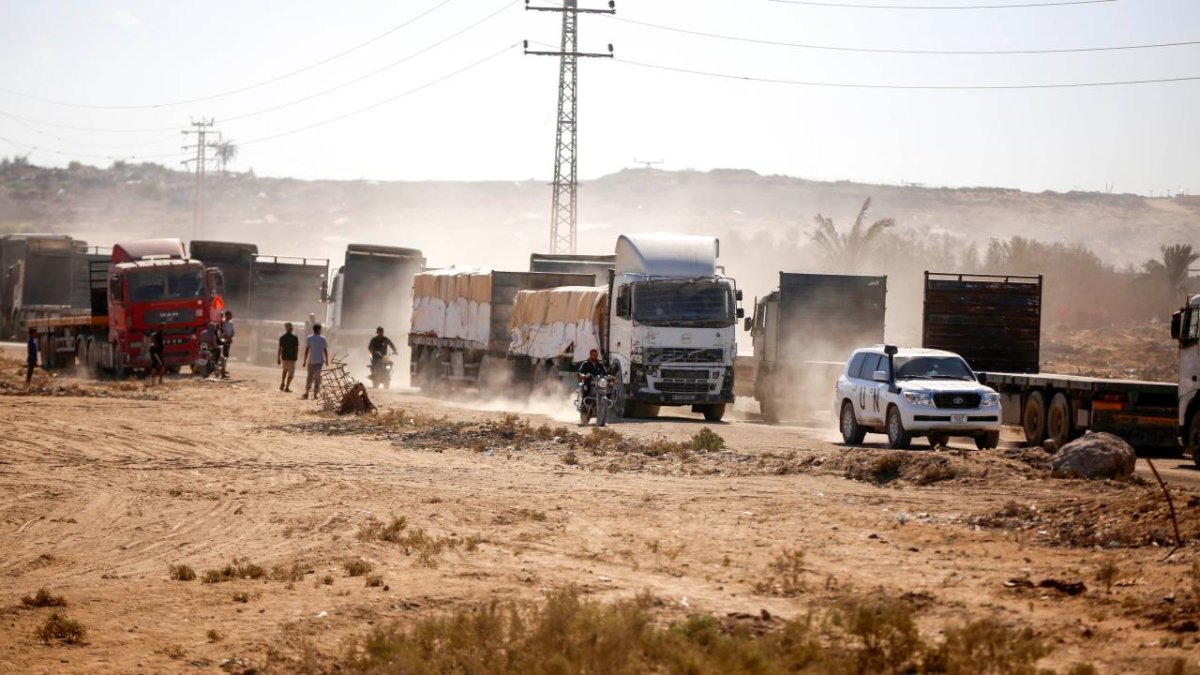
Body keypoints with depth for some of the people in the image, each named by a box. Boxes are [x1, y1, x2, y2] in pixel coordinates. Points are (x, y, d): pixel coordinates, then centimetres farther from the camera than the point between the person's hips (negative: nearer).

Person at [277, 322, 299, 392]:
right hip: (292, 357, -3)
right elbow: (297, 349, -5)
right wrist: (296, 357, 9)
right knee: (290, 373, 6)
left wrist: (278, 359, 3)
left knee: (285, 370, 26)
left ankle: (282, 384, 17)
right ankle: (287, 387, 2)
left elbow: (280, 349, -3)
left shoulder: (282, 338, -3)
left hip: (284, 357, 3)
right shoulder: (295, 338, -7)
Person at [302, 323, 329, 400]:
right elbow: (325, 350, 0)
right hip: (320, 361, 0)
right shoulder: (322, 339, -1)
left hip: (311, 361, 0)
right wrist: (326, 360, 11)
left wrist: (305, 361, 1)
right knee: (317, 377, 5)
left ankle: (307, 392, 1)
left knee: (310, 376, 9)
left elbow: (306, 350, -4)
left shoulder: (309, 338, -1)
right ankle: (315, 393, 3)